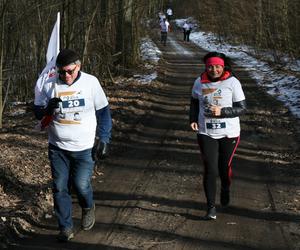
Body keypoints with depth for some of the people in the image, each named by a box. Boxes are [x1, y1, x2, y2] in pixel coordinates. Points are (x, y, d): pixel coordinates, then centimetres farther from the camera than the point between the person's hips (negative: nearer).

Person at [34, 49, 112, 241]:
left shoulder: (91, 82, -6)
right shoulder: (50, 85, -4)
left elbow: (103, 112, 2)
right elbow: (38, 112, 4)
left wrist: (104, 139, -2)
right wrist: (49, 108, -19)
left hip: (85, 148, -2)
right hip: (58, 148, 2)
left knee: (81, 185, -6)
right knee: (60, 188, 3)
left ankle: (88, 208, 28)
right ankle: (66, 228, 18)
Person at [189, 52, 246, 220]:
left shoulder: (232, 82, -10)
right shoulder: (200, 82, 0)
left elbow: (242, 108, -10)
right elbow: (194, 102, 16)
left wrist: (222, 111, -23)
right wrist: (193, 119, -1)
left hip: (229, 133, -1)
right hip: (206, 132, 1)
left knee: (225, 167, 13)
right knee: (210, 170, -6)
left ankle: (226, 191, 46)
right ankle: (211, 207, 1)